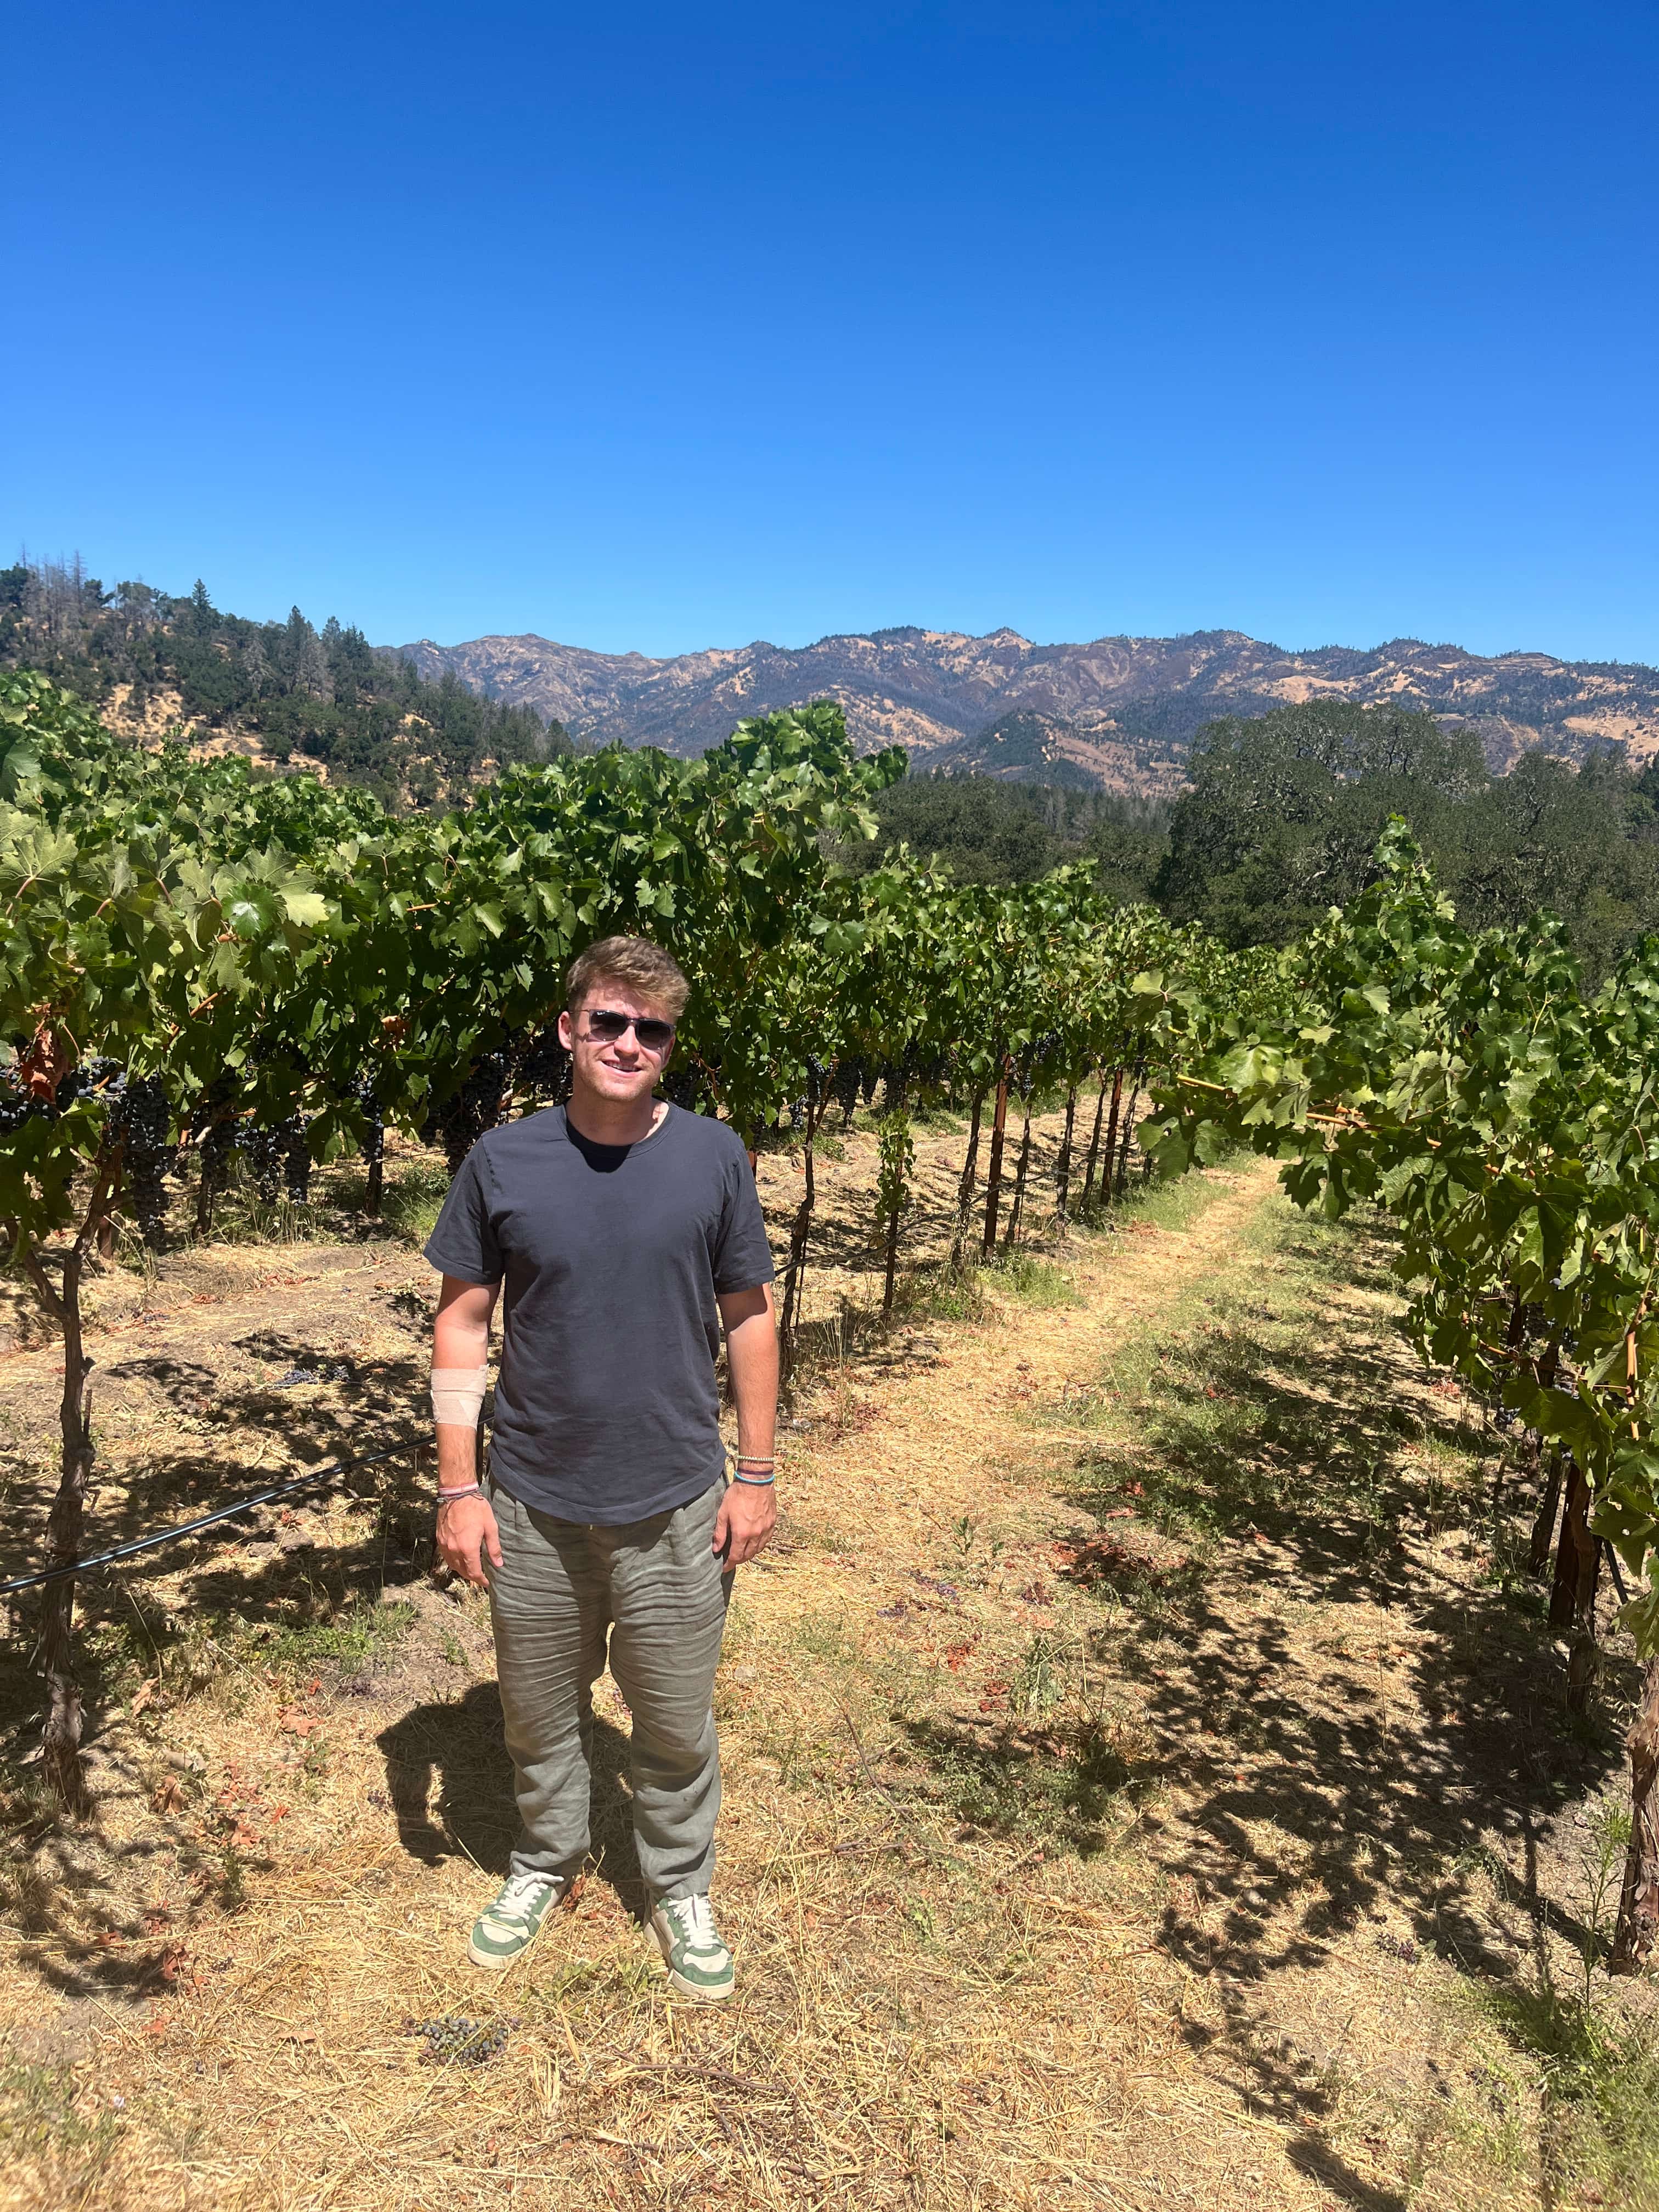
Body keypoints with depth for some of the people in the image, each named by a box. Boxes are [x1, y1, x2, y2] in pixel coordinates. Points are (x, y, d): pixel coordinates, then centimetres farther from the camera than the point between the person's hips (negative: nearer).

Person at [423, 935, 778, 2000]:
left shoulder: (714, 1156, -7)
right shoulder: (503, 1162, -7)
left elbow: (750, 1317, 0)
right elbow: (462, 1326, -2)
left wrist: (757, 1474, -1)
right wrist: (458, 1488, -4)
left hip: (675, 1506, -1)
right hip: (534, 1505, 1)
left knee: (676, 1722, 15)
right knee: (539, 1711, 20)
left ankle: (682, 1889, 40)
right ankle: (546, 1862, 47)